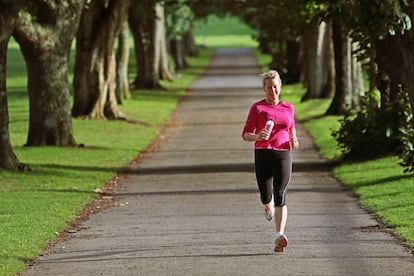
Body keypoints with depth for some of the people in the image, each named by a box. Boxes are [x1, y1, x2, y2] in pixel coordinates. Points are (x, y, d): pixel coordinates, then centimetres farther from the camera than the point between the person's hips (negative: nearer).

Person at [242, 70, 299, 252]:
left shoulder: (288, 108, 13)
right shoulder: (257, 108, 3)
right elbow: (246, 135, 2)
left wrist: (294, 141, 4)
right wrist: (258, 137, -20)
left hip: (283, 155, 1)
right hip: (263, 155, -1)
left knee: (280, 196, -14)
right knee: (266, 197, 2)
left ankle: (279, 236, -22)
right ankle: (269, 206, 42)